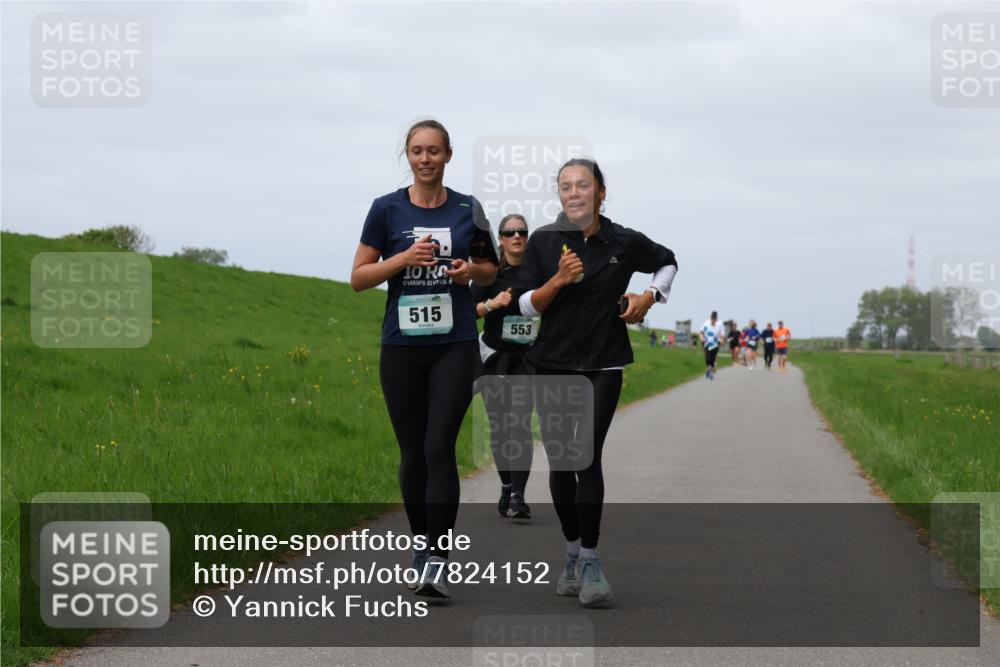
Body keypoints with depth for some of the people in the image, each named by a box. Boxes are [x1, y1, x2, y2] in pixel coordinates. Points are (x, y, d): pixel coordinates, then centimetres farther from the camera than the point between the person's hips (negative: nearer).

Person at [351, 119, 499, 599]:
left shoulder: (467, 209, 4)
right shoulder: (387, 209, 1)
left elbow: (491, 271, 16)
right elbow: (358, 278, 1)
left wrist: (471, 269, -7)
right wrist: (403, 258, -14)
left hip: (454, 345, -1)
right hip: (402, 345, 1)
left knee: (439, 449, -12)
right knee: (412, 452, 7)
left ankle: (437, 561, -13)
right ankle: (420, 544, 25)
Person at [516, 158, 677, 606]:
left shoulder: (625, 243, -1)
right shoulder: (544, 241, -2)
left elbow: (667, 263, 19)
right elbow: (526, 305, -1)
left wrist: (650, 296, 2)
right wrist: (558, 280, -17)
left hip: (603, 365, -2)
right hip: (553, 365, 2)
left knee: (587, 457, -13)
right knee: (560, 461, 4)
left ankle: (590, 561, -9)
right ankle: (573, 552, 20)